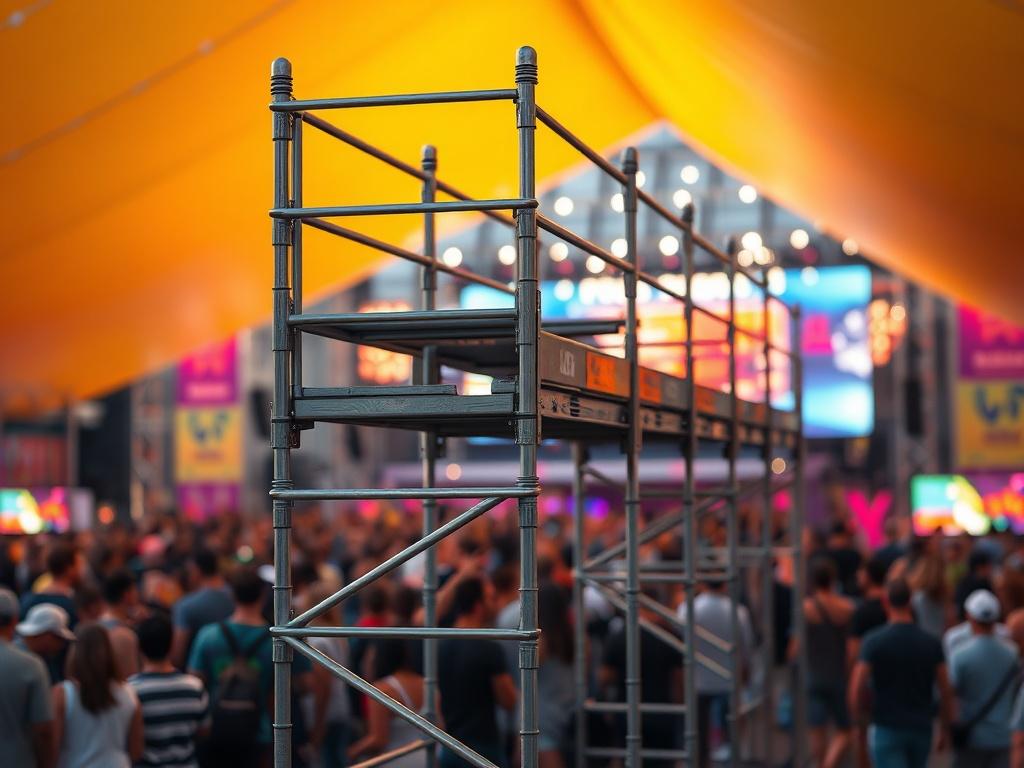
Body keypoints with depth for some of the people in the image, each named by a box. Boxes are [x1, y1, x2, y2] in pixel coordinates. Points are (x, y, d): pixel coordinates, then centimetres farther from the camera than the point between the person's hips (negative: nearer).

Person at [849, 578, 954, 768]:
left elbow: (857, 685, -16)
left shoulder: (874, 641, -10)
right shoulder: (931, 643, -1)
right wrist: (945, 730, 9)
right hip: (921, 729, 4)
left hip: (886, 729, -4)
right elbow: (946, 691, -2)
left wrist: (860, 706, 5)